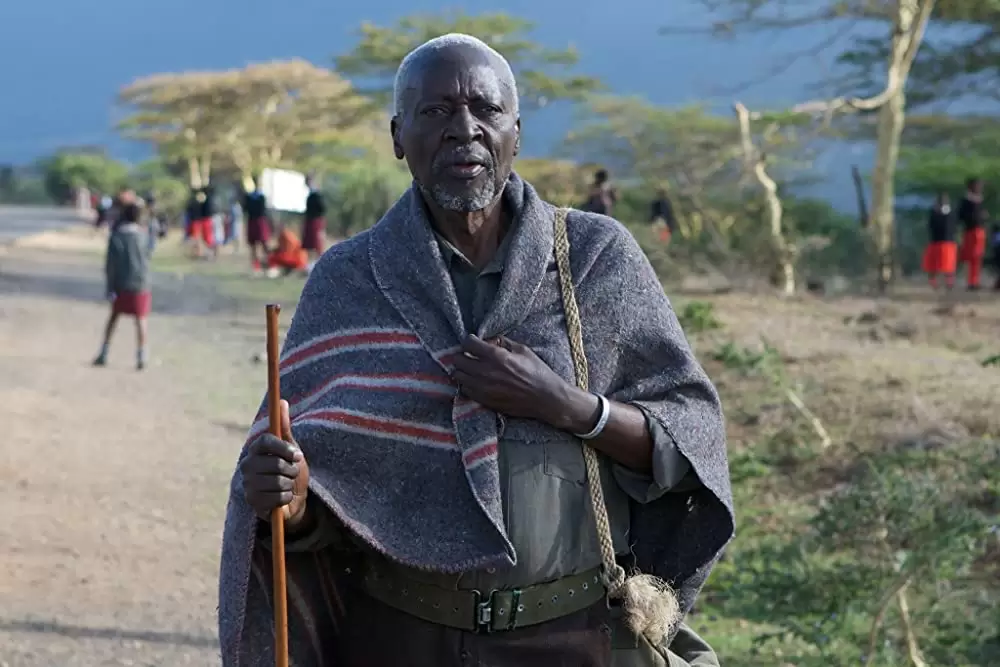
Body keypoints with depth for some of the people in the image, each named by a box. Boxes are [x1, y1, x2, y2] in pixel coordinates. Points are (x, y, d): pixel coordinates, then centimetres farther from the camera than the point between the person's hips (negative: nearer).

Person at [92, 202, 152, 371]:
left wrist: (110, 287, -8)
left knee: (114, 316, 14)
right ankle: (141, 357, -2)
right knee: (140, 319, 5)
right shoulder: (143, 235, -3)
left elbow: (111, 263, -10)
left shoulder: (116, 236, -9)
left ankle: (103, 354, 13)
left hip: (122, 284, 0)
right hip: (140, 283, 0)